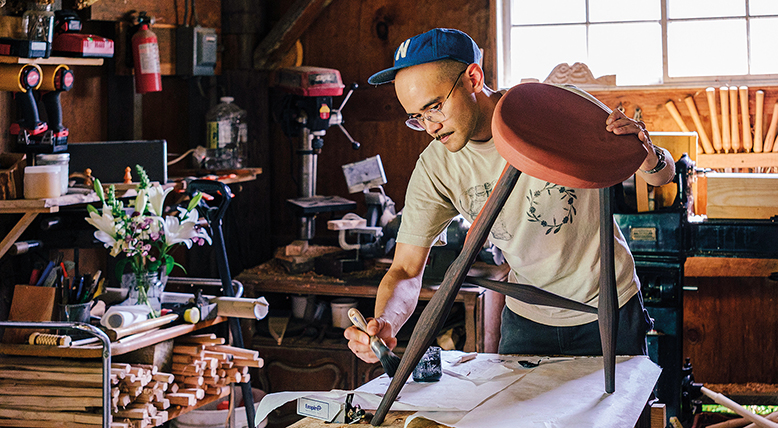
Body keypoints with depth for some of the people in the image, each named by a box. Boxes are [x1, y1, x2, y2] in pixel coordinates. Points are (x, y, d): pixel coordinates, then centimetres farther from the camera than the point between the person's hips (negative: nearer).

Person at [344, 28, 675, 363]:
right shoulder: (434, 168, -15)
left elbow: (664, 174, -10)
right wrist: (384, 323, -34)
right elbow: (405, 270, -12)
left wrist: (650, 158, -35)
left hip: (608, 310, -2)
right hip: (527, 316, 2)